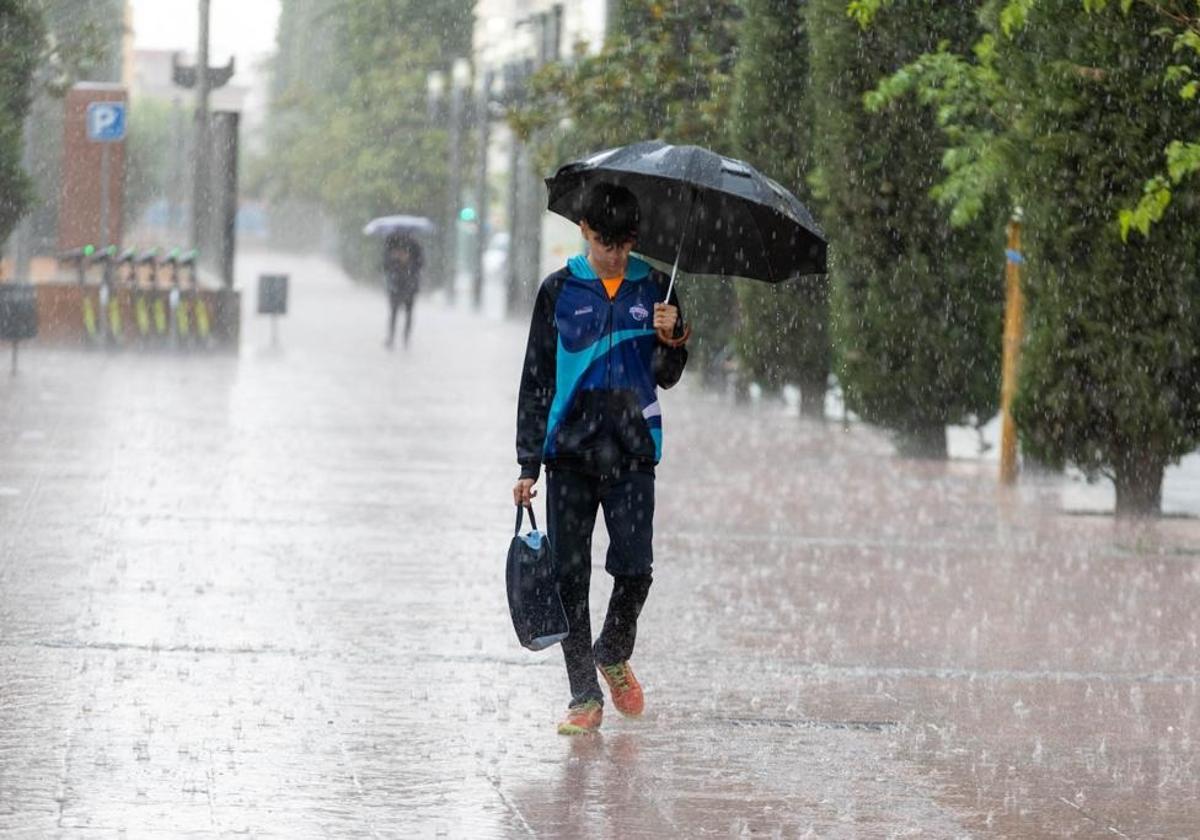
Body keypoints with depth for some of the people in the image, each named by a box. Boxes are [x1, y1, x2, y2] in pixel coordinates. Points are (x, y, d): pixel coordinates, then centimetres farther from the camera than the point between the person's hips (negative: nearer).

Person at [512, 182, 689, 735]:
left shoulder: (653, 289, 7)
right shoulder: (560, 291, 5)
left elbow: (666, 377, 9)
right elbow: (536, 380, 7)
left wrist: (670, 341, -13)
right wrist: (528, 462, 3)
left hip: (631, 452, 0)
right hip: (570, 450, 0)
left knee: (634, 569, -9)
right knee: (570, 576, 0)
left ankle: (613, 656, 20)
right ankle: (585, 696, 9)